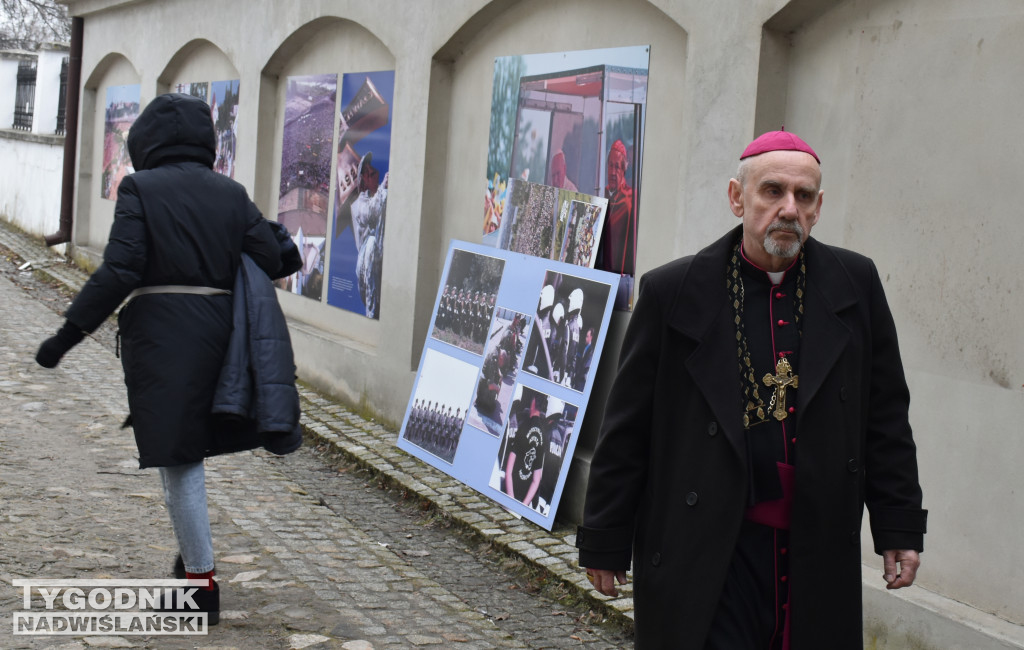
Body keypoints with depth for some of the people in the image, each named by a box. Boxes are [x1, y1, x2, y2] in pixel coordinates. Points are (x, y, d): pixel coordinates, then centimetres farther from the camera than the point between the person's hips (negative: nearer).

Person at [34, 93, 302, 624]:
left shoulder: (141, 189, -4)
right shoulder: (231, 193, 8)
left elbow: (118, 272, -13)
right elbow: (269, 262, 3)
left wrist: (69, 333, -10)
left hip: (161, 336, -5)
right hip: (218, 334, 5)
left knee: (178, 461, 1)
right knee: (188, 450, 20)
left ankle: (202, 585, 5)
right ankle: (192, 555, 20)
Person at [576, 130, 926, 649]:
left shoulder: (855, 284, 6)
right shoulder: (673, 291, -2)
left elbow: (886, 416, 10)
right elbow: (627, 429, 1)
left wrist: (900, 528, 8)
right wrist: (604, 542, 2)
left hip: (818, 558, 3)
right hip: (705, 560, -3)